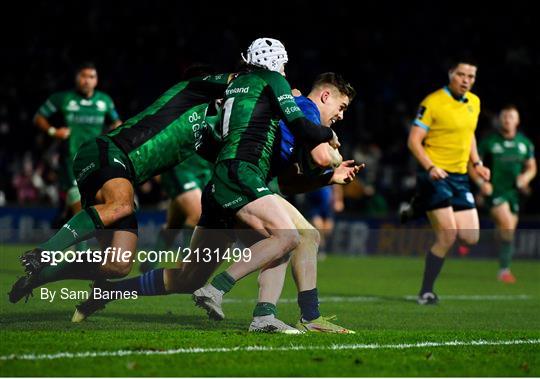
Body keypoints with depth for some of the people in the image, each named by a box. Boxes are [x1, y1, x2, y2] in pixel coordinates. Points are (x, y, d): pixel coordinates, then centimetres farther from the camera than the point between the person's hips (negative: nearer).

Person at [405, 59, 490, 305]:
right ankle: (426, 292, -1)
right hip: (435, 176, -7)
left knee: (471, 238, -1)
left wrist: (475, 163, 14)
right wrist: (430, 167, -23)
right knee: (448, 236, -15)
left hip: (460, 177, 7)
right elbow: (414, 140, -10)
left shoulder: (474, 103, 12)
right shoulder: (433, 103, -10)